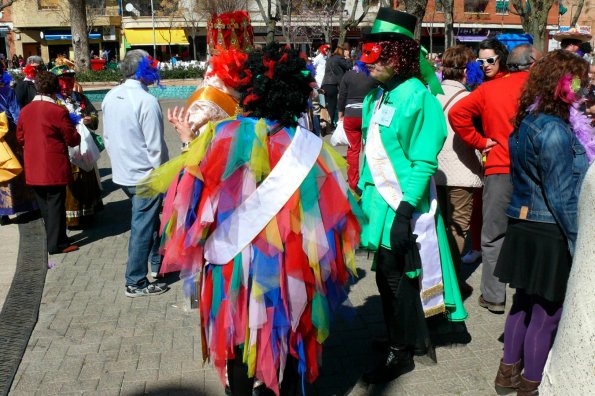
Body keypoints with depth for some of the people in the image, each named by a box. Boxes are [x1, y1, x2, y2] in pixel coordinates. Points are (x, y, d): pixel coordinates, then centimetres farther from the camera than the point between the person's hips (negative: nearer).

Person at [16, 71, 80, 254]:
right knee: (55, 204, 2)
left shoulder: (25, 111, 4)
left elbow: (20, 138, 14)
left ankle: (54, 239, 26)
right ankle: (57, 244, 7)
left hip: (34, 169, 6)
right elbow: (72, 139, -9)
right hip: (54, 167, -6)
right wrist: (77, 136, 11)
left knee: (44, 206, 16)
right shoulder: (58, 111, -14)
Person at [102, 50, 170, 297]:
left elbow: (107, 136, 10)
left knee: (147, 219, 25)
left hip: (122, 173, 8)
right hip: (145, 176, -8)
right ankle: (135, 284, 14)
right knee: (142, 228, 3)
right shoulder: (146, 101, -21)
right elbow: (155, 147, -19)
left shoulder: (110, 98, 2)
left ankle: (157, 263, 40)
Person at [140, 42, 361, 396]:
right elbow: (336, 213, -8)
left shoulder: (223, 136, -14)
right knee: (286, 337, 21)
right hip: (289, 264, 1)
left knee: (239, 336, 20)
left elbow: (191, 193, -6)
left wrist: (189, 145, 8)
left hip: (233, 259, 0)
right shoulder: (310, 147, -12)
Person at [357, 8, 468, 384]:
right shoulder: (376, 96, 10)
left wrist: (405, 210, -21)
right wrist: (364, 194, 17)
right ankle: (416, 336, 36)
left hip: (403, 205, -8)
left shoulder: (417, 98, -14)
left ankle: (400, 353, 21)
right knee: (387, 277, 16)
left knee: (397, 279, 3)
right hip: (379, 201, 8)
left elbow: (423, 162, -17)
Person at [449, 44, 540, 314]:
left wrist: (480, 142, 1)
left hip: (500, 171, 0)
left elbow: (457, 113, -2)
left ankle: (493, 296, 13)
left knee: (494, 236, 9)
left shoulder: (489, 89, 4)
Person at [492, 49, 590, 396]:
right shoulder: (555, 130, -19)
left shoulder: (527, 121, 9)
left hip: (525, 227, 9)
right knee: (546, 314, 5)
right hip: (550, 235, -9)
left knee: (525, 303, 21)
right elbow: (561, 196, -20)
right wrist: (579, 244, -14)